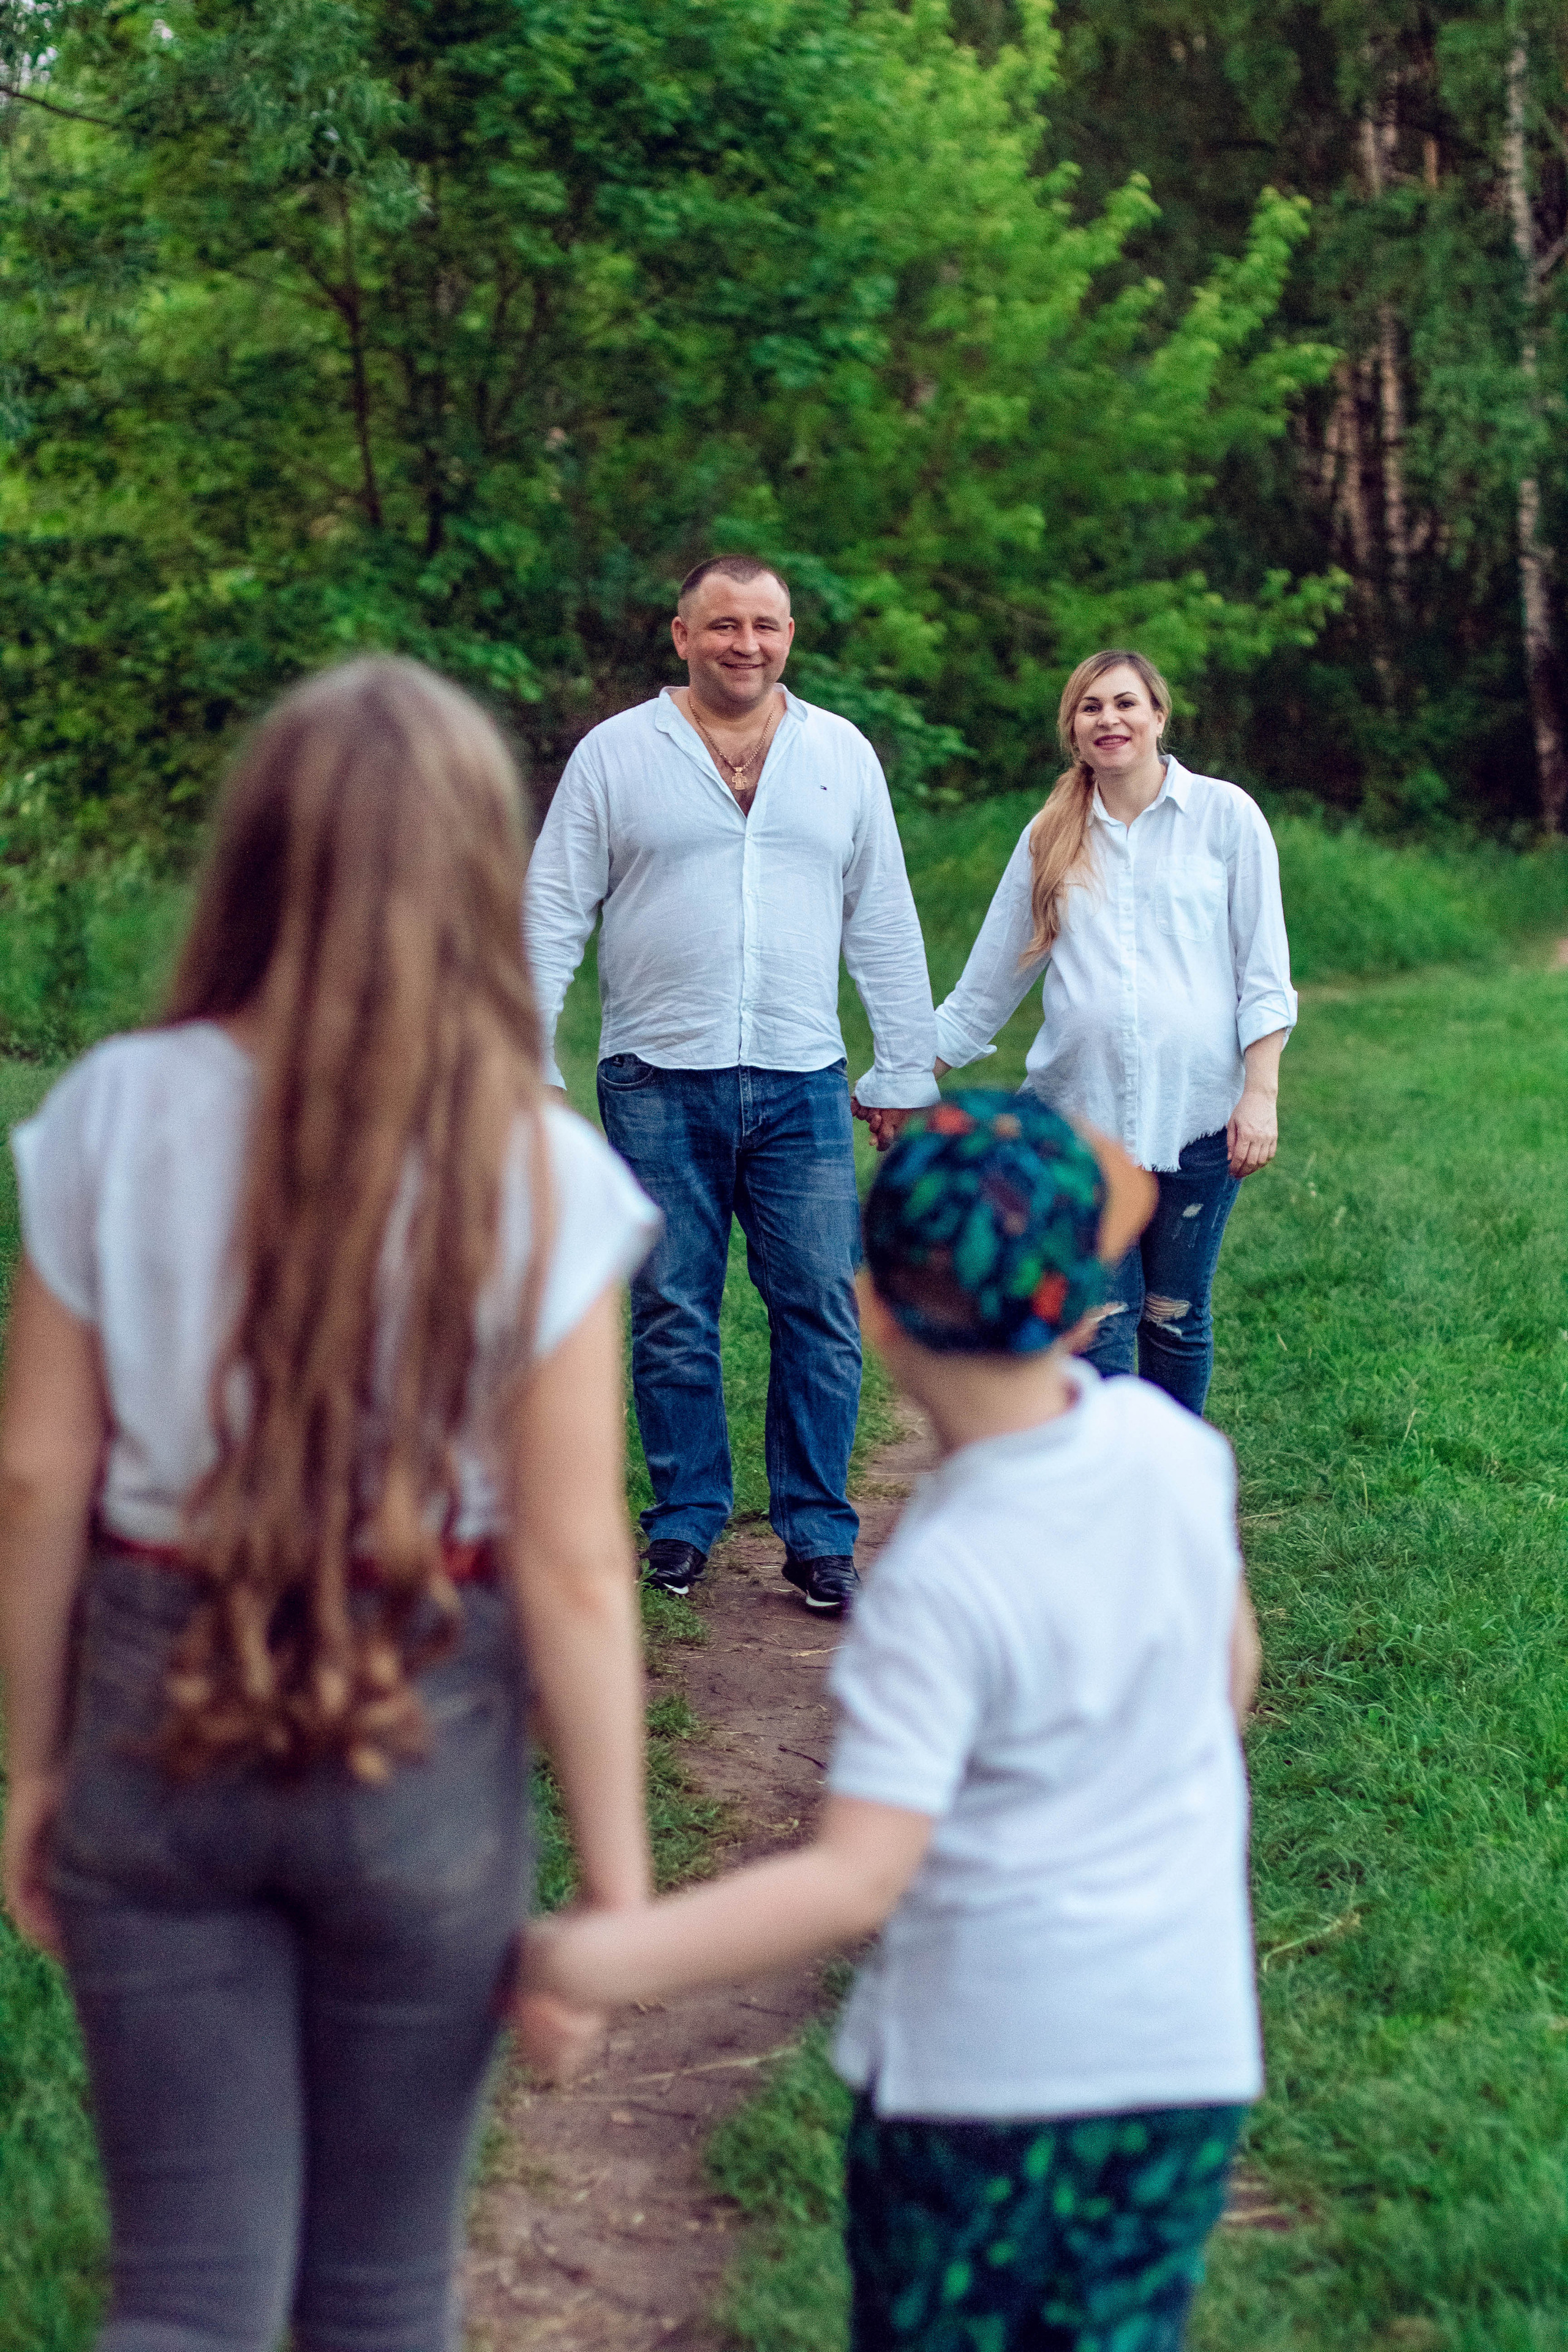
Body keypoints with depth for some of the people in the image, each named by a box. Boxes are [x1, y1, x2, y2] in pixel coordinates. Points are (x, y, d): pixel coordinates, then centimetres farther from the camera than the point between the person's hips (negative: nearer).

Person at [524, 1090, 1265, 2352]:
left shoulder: (941, 1586, -25)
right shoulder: (1172, 1444, -8)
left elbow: (857, 1877, -28)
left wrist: (606, 1956, -28)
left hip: (985, 2064, -5)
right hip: (1185, 2047, 5)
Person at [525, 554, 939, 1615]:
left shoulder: (843, 755, 10)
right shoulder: (615, 754, 3)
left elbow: (885, 926, 14)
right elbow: (551, 917, 4)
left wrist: (904, 1073, 11)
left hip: (803, 1086, 1)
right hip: (658, 1084, -1)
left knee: (823, 1310, 0)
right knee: (673, 1316, 5)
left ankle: (819, 1534, 11)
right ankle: (686, 1517, 20)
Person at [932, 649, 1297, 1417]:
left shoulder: (1225, 815, 3)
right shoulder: (1051, 837, 11)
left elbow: (1263, 974, 2)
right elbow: (988, 982, 17)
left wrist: (1261, 1094, -7)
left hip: (1195, 1111, -2)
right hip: (1080, 1115, 2)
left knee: (1176, 1318, 6)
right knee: (1098, 1325, -4)